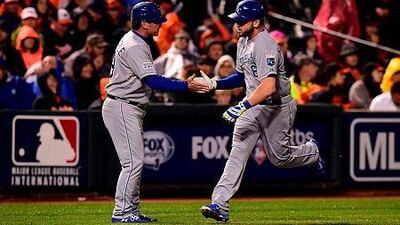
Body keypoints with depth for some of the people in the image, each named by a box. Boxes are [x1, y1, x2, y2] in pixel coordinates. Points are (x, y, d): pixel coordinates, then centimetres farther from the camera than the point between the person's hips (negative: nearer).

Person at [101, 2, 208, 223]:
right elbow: (153, 81, -28)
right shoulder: (134, 47, -19)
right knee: (133, 162, -12)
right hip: (122, 108, -11)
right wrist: (186, 86, -29)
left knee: (135, 162, 13)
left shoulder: (135, 41, 14)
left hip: (130, 110, 11)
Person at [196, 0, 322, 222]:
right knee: (238, 152, -8)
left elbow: (268, 88, -36)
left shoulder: (266, 46, -26)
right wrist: (215, 84, 4)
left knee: (280, 157, 7)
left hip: (277, 106, -7)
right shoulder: (243, 41, 5)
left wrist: (242, 107, -43)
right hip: (253, 105, 7)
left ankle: (311, 151, 40)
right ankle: (220, 204, -18)